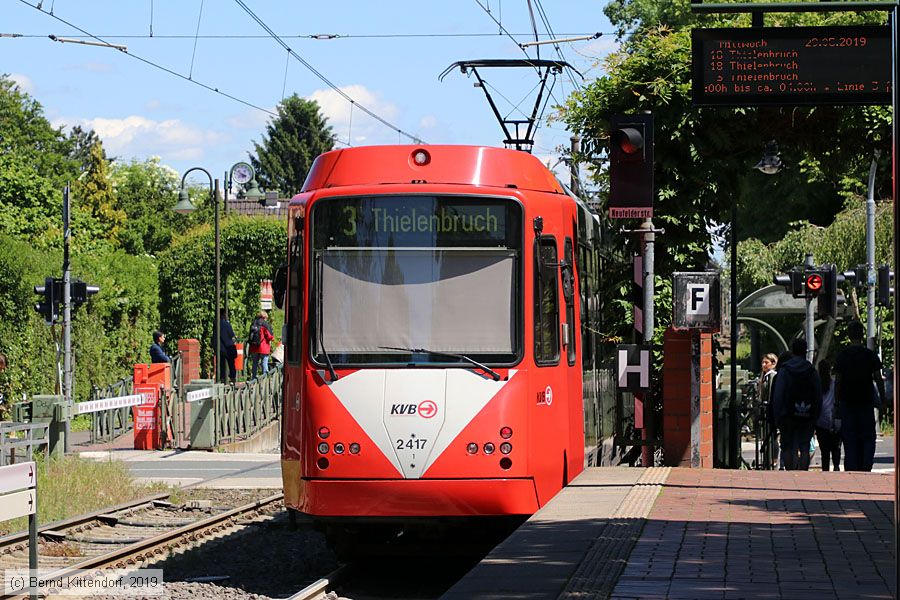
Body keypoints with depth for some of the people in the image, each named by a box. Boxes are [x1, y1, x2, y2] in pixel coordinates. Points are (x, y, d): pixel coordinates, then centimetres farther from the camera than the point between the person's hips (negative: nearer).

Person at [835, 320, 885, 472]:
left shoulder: (842, 356, 0)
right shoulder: (870, 355, -3)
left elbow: (837, 381, 1)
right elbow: (878, 379, -2)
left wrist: (837, 402, 8)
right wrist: (883, 400, 6)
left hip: (847, 402, 1)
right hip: (866, 402, -1)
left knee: (850, 440, 5)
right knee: (868, 438, 6)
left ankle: (851, 470, 1)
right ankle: (866, 466, -9)